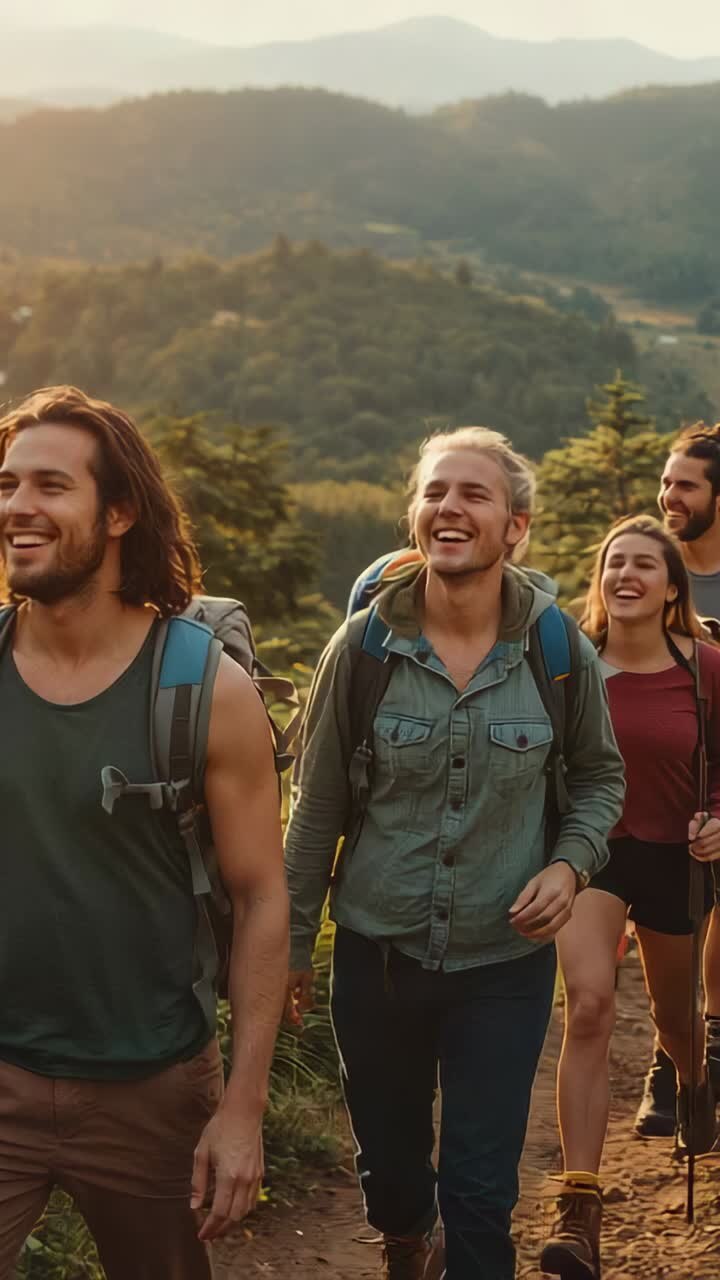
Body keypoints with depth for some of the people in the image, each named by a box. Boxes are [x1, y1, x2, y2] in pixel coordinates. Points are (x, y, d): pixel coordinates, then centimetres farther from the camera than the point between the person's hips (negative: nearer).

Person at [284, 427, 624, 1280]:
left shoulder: (561, 654, -9)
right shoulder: (363, 647, -9)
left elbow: (600, 775, 8)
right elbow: (317, 808, 0)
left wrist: (570, 864, -10)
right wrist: (292, 945, 4)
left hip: (505, 961, -1)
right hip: (377, 951, 1)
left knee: (482, 1192, 3)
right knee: (388, 1159, 20)